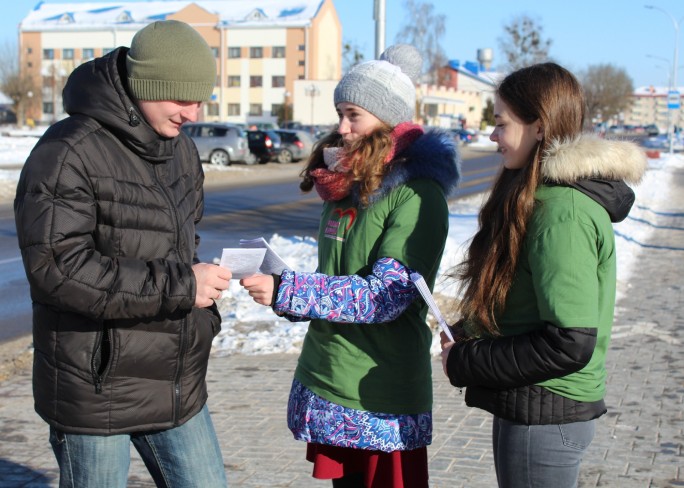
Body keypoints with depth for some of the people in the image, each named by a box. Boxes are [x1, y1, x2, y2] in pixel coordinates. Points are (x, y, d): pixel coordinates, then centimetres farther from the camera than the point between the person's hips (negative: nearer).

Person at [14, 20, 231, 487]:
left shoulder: (181, 149, 10)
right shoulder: (68, 152, -16)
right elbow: (55, 267, -25)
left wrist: (203, 317, 12)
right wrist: (177, 285, -25)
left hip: (177, 386, 7)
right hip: (95, 392, -7)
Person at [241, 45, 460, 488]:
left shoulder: (417, 195, -15)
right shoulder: (344, 185, 9)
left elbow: (387, 295, -22)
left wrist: (286, 291, -26)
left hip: (382, 398, -7)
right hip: (325, 384, 7)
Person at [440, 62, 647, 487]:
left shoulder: (563, 213, -20)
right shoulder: (546, 196, 10)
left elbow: (569, 344, -25)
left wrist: (464, 363, -16)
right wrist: (466, 333, 3)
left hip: (545, 416, -9)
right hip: (529, 406, 9)